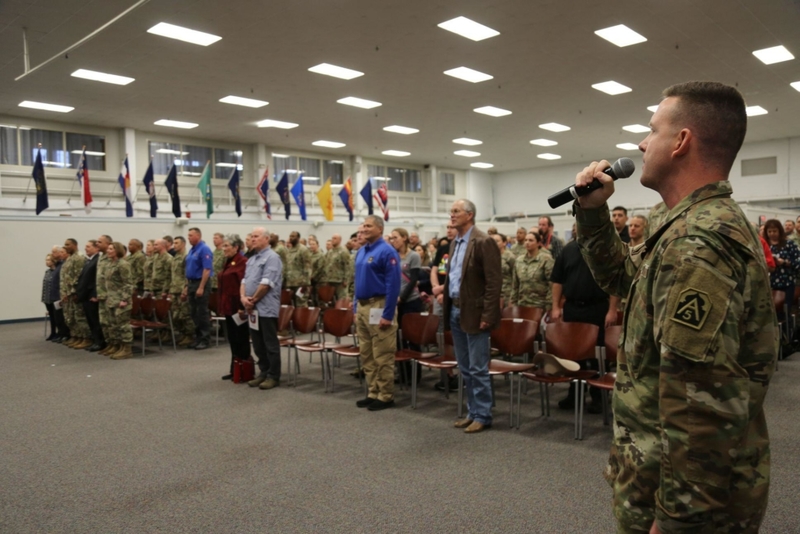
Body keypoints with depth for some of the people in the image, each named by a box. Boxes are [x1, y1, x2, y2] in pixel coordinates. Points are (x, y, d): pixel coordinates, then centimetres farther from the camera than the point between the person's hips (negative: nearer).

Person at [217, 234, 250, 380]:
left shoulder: (242, 262, -15)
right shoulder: (227, 262, 14)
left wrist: (242, 306, -22)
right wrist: (221, 306, 18)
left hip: (237, 307, -9)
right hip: (228, 306, 9)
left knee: (241, 338, 1)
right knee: (232, 338, 14)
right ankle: (234, 369, 23)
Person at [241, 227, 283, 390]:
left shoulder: (272, 257, -11)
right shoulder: (252, 259, 17)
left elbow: (266, 283, -18)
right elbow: (244, 280, 13)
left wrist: (253, 300, -11)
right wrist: (243, 297, -4)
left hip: (266, 308, -8)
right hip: (253, 308, 8)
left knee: (270, 344, -1)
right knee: (258, 344, 13)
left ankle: (273, 376, 7)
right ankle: (263, 373, 23)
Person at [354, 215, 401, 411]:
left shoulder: (387, 251, -12)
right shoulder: (361, 252, 14)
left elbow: (393, 285, -16)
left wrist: (388, 314, -19)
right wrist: (356, 306, 15)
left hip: (379, 306, -9)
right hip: (362, 306, 9)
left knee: (382, 357, -1)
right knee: (366, 355, 14)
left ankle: (386, 396, 9)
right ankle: (373, 393, 24)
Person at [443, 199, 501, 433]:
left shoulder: (483, 242, -13)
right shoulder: (455, 244, 14)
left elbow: (494, 282, -16)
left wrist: (487, 315, -19)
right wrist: (446, 300, 13)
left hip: (474, 313, -8)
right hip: (456, 312, 9)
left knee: (478, 368, 0)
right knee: (465, 368, 15)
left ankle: (482, 415, 12)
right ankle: (473, 412, 26)